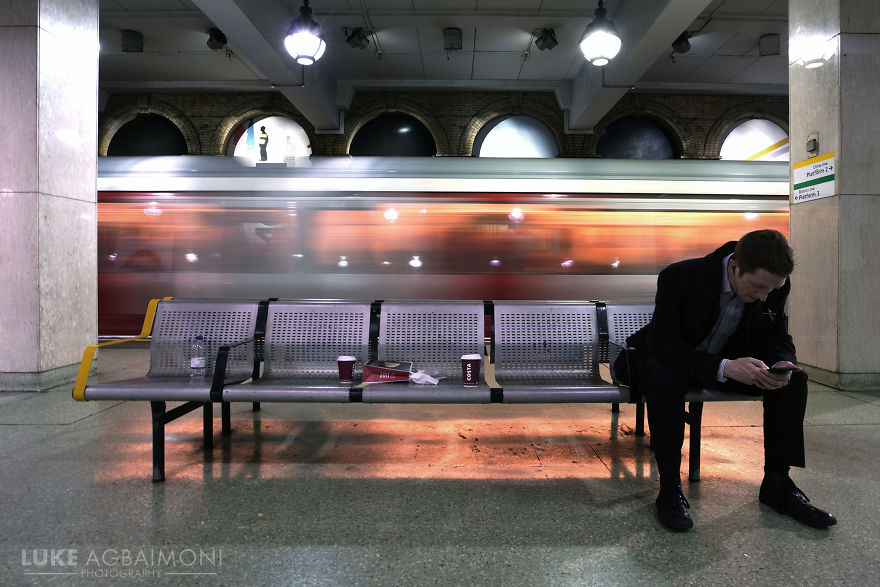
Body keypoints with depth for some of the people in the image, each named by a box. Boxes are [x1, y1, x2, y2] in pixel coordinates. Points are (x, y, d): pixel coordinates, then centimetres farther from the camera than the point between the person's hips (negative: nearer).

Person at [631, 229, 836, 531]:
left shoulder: (775, 286, -14)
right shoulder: (679, 277, -31)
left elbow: (779, 340, -2)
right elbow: (662, 345, -31)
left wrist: (781, 366, -27)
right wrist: (723, 367, -44)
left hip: (730, 360, 5)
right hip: (672, 358, -5)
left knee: (794, 379, -15)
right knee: (665, 379, -38)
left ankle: (777, 483, -2)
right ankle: (669, 490, -26)